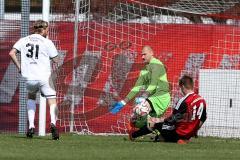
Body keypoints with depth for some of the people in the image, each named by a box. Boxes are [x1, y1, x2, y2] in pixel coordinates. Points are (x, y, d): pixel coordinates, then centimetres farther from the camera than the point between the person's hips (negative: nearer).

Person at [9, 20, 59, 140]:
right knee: (52, 102, 0)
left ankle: (31, 126, 17)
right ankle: (53, 123, -29)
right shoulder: (47, 42, 2)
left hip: (29, 78, 3)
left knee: (31, 98, 29)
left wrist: (19, 67, 8)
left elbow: (12, 53, 0)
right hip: (44, 78, -3)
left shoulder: (24, 40, 11)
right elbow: (55, 59, 4)